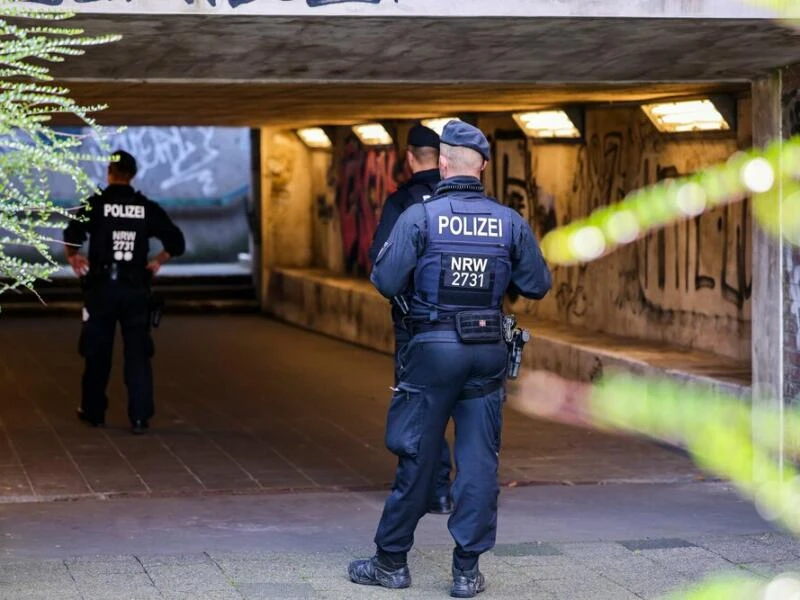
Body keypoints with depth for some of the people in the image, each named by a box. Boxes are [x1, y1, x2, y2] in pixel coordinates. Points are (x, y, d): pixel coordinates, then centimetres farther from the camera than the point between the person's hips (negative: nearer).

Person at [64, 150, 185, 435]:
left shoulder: (96, 204, -5)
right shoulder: (147, 208, 2)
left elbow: (72, 236, -17)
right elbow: (176, 242, 1)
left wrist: (73, 256, 2)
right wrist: (158, 260, 14)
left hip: (101, 286, -1)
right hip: (136, 289, 1)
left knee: (97, 352, 12)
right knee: (138, 354, 3)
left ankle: (93, 411, 24)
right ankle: (140, 417, -5)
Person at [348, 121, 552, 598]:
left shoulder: (420, 216, -8)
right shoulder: (510, 222, 1)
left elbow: (387, 283, -10)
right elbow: (538, 286, 5)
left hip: (433, 348, -2)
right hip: (489, 351, 2)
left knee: (417, 456, 6)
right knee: (479, 460, 6)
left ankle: (391, 561, 16)